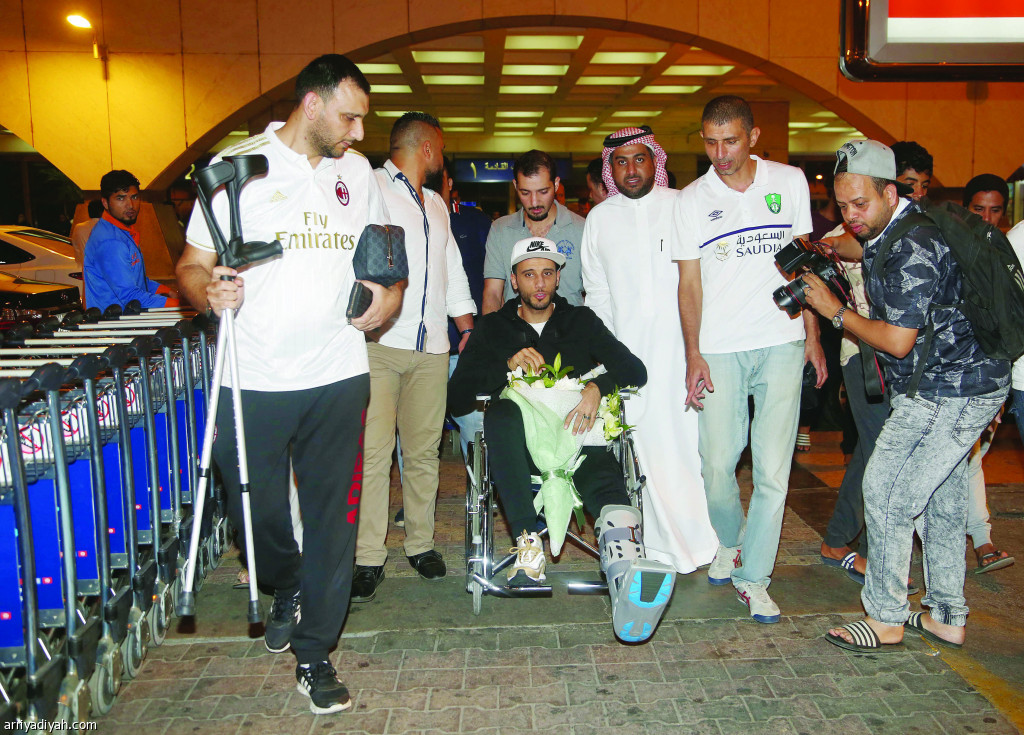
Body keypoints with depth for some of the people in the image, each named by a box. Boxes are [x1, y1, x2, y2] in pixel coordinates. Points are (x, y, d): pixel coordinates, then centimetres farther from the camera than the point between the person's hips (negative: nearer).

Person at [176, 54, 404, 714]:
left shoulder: (356, 171, 10)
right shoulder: (238, 165, -3)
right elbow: (193, 263, -1)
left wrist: (393, 288, 5)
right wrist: (210, 291, -24)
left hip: (338, 375, 3)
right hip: (254, 381, -3)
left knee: (333, 517, 6)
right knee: (256, 510, 7)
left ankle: (315, 654, 22)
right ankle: (287, 588, 41)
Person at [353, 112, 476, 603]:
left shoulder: (436, 204, 26)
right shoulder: (370, 188, 4)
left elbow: (453, 270, 29)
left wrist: (468, 328, 20)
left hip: (431, 347, 6)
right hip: (379, 341, -6)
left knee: (424, 449, 6)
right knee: (373, 451, -9)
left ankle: (420, 543, 18)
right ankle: (369, 559, -3)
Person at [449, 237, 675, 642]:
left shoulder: (581, 321, 20)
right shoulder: (493, 327, 18)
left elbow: (635, 369, 9)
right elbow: (457, 395, 6)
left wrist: (597, 386, -13)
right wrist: (508, 365, -9)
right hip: (517, 444, 0)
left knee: (602, 471, -35)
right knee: (501, 411, -36)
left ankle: (624, 560, -67)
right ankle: (527, 542, -43)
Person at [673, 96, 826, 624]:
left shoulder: (790, 182, 7)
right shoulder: (691, 200, 3)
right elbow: (689, 283, 3)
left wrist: (812, 336, 8)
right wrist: (693, 355, -4)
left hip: (782, 343, 1)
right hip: (719, 349, 0)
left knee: (773, 468, -2)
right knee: (717, 463, -1)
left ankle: (753, 577, 12)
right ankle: (728, 542, 30)